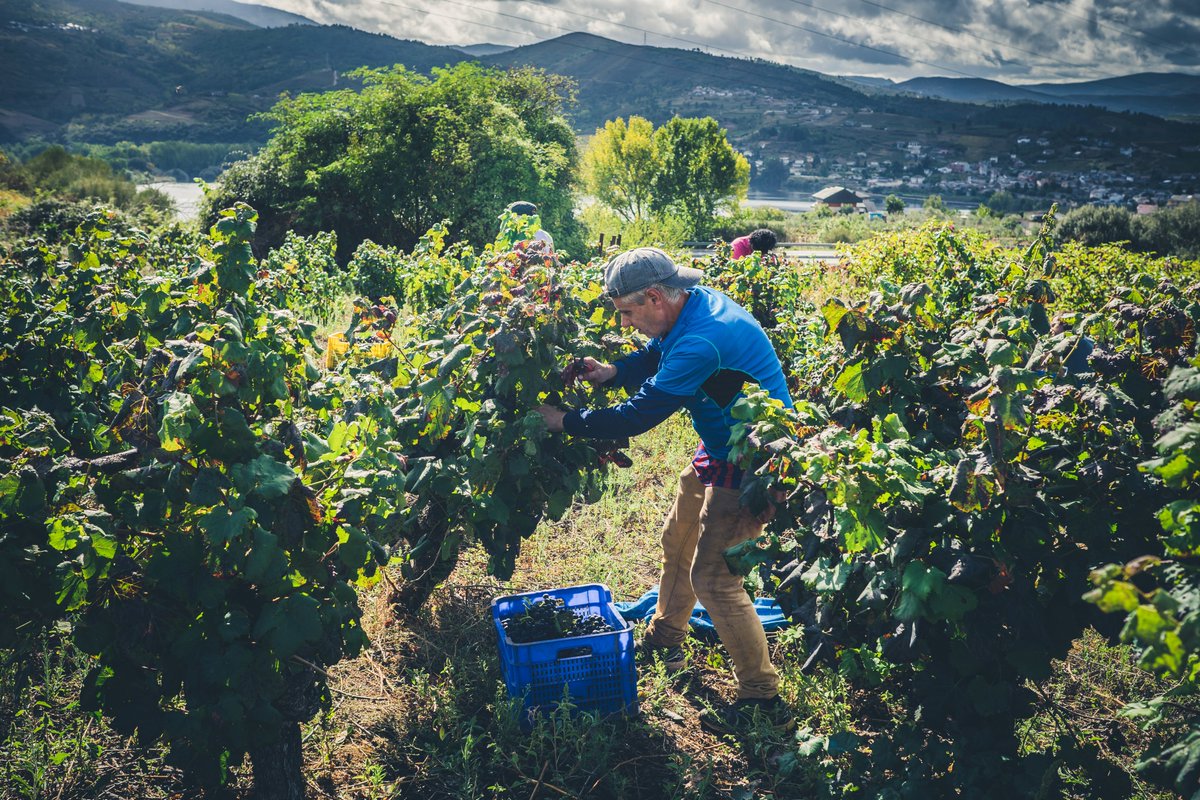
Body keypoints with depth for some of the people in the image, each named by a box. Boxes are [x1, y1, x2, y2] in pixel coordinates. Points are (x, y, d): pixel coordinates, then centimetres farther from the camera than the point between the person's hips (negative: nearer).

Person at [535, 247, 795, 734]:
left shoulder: (700, 343, -32)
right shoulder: (698, 303, -2)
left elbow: (635, 418, -28)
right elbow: (658, 354, 16)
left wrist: (565, 421, -17)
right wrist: (614, 371, -4)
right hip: (721, 449, 11)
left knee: (713, 576, -8)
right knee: (677, 540, 22)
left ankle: (764, 699, 5)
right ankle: (665, 639, 43)